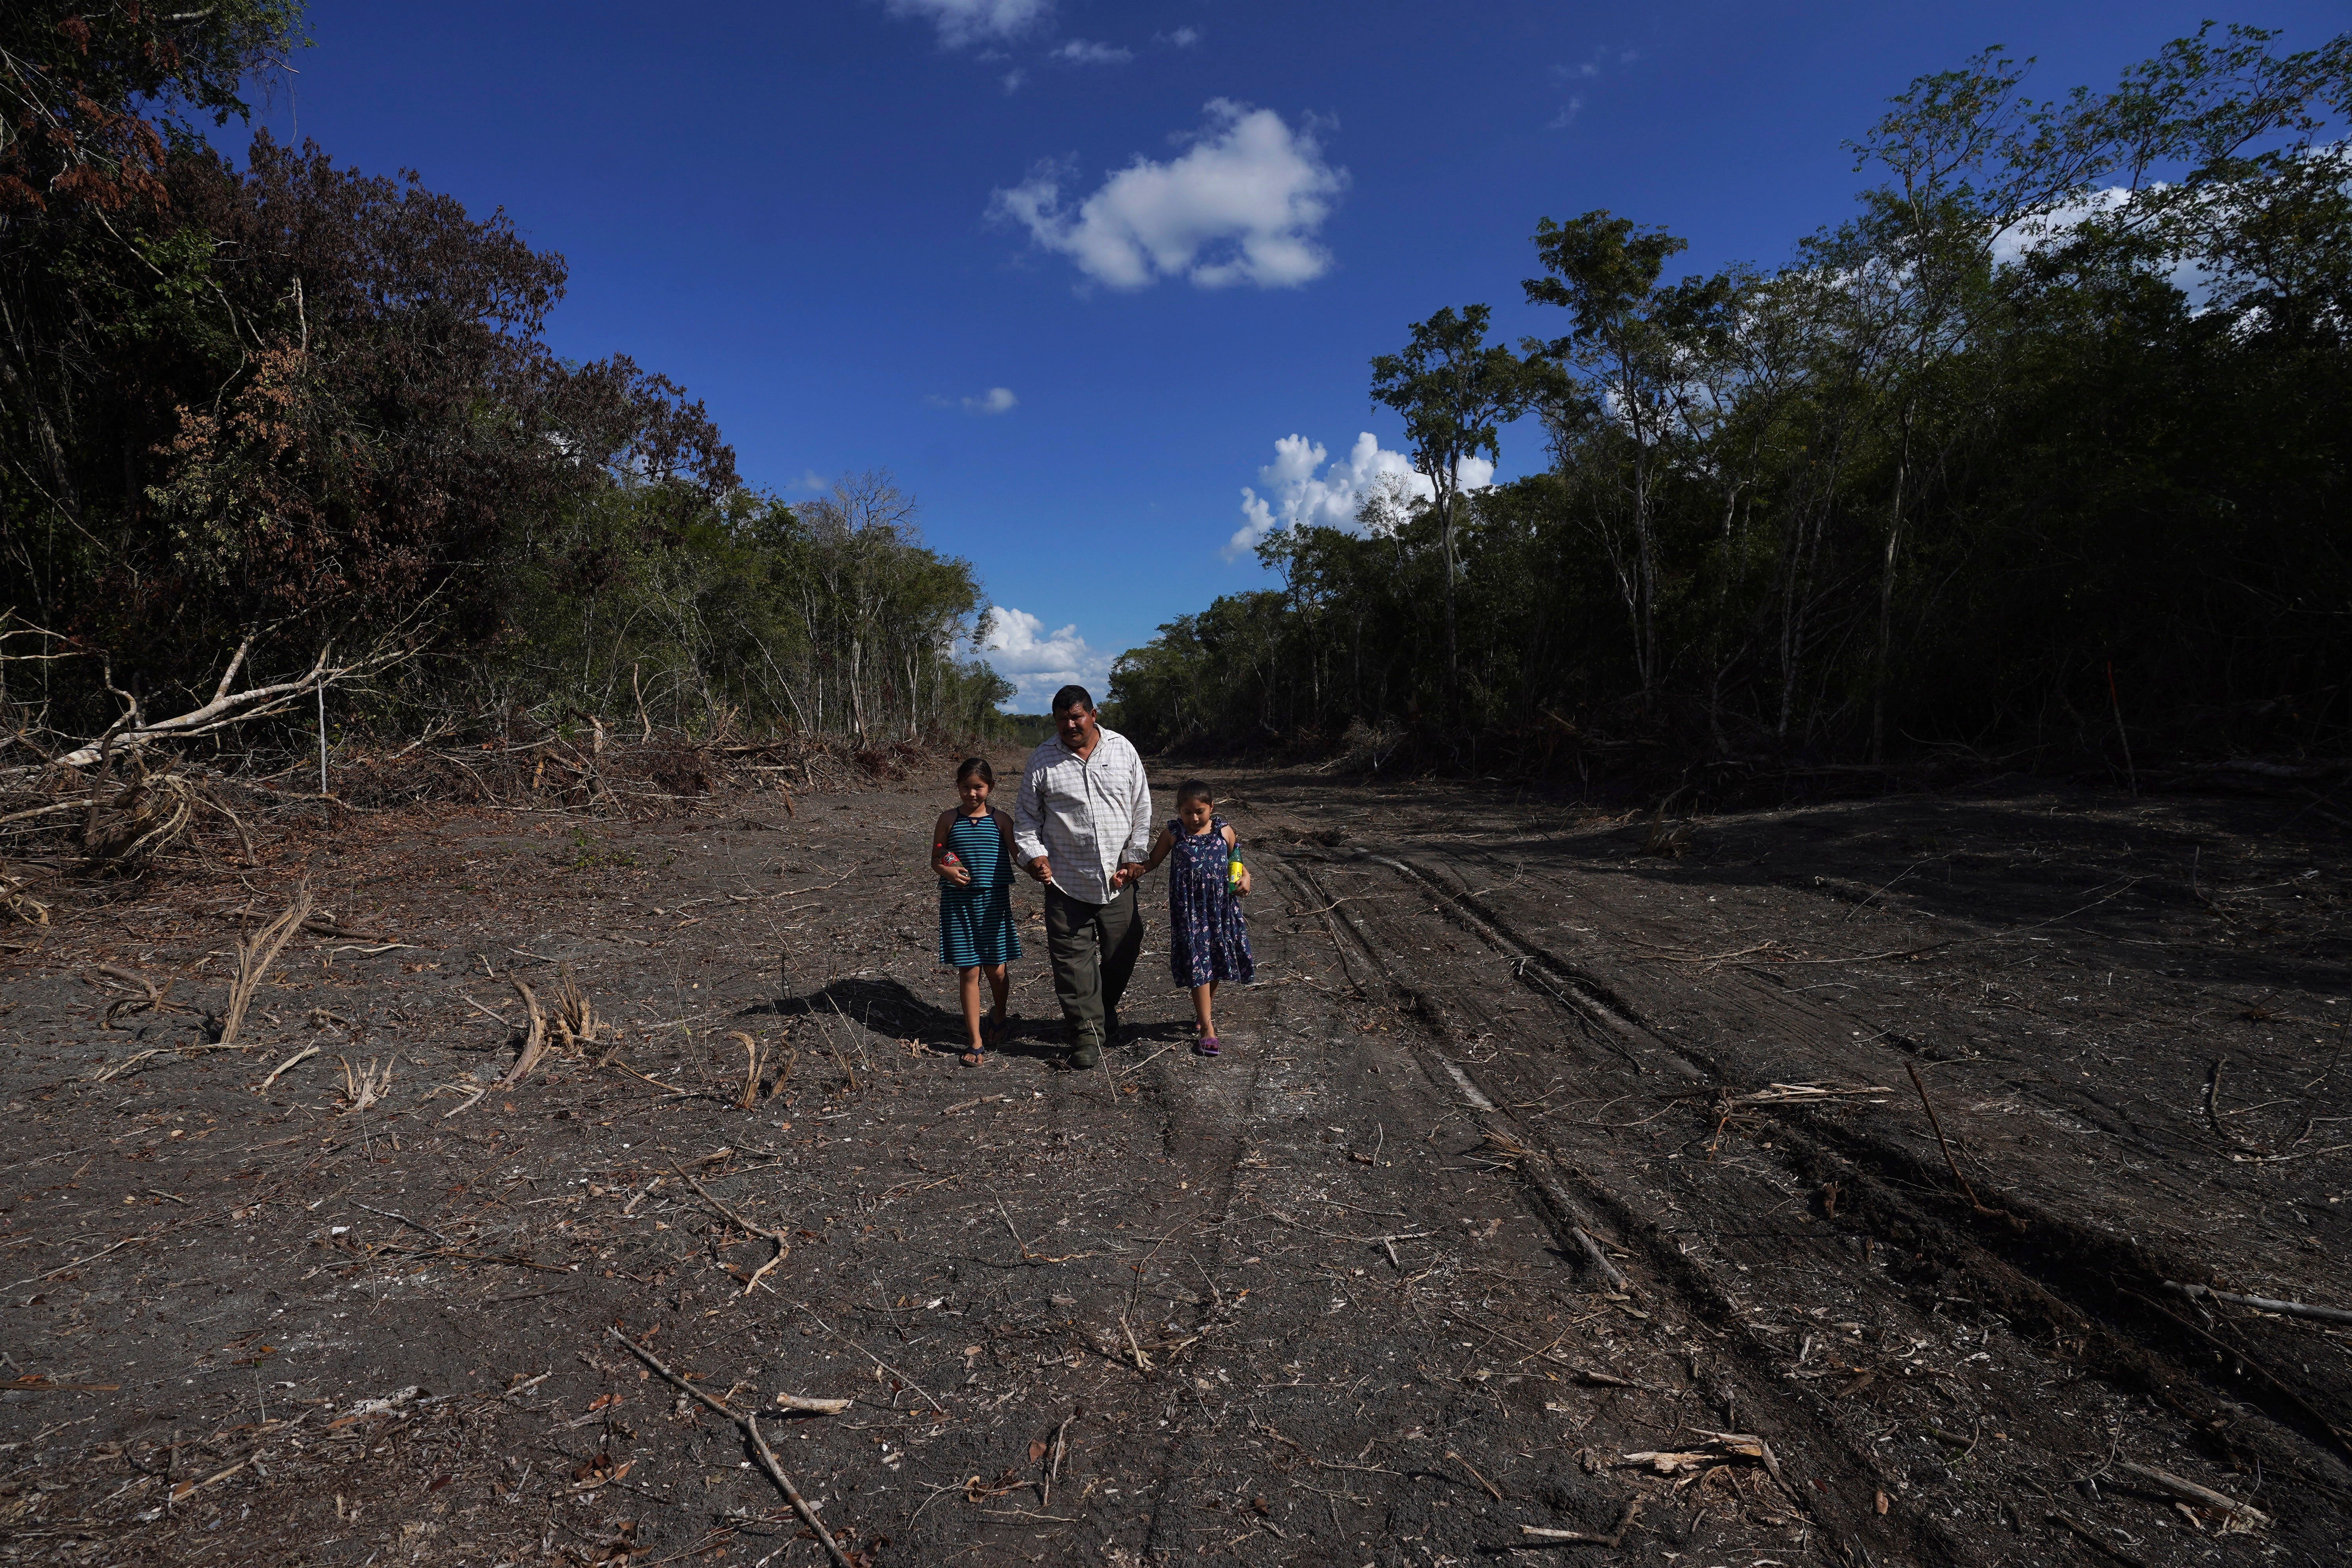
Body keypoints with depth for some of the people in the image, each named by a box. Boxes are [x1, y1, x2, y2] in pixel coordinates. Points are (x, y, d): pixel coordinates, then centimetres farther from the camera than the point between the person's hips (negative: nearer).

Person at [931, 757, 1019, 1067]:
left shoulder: (1000, 820, 0)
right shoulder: (949, 819, 2)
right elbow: (936, 859, 9)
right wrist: (947, 871, -13)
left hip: (994, 903, 0)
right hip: (959, 904, 0)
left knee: (996, 970, 6)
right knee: (968, 972, 3)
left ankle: (999, 1014, 39)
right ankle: (976, 1041, 13)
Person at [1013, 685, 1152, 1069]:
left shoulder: (1122, 750, 2)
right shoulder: (1042, 760, -1)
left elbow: (1142, 810, 6)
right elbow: (1025, 817, 6)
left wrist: (1134, 859, 1)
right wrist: (1033, 854, -11)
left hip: (1118, 878, 2)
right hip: (1066, 880, -1)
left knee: (1122, 952, 13)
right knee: (1073, 958, 0)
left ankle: (1107, 1010, 38)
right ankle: (1087, 1032, 13)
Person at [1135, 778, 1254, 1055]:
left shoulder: (1224, 831, 0)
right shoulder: (1173, 834, -3)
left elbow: (1236, 861, 13)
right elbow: (1152, 862, 6)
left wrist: (1245, 877, -7)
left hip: (1221, 907, 2)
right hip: (1188, 909, -2)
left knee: (1216, 960, 14)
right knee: (1197, 964, -3)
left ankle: (1205, 1009, 40)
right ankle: (1208, 1028, 2)